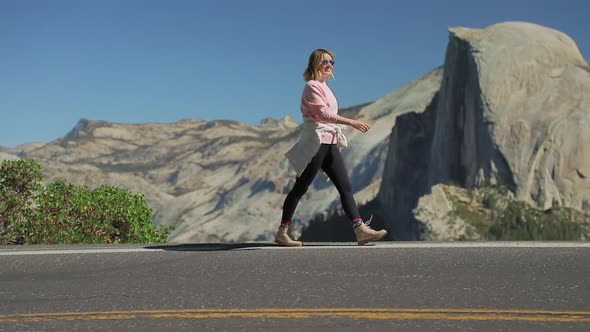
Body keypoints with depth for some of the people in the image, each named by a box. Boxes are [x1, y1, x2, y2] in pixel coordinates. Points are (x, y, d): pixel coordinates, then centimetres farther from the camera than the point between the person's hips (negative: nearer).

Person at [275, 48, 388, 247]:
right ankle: (282, 232, 3)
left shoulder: (324, 87, 21)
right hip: (316, 142, -9)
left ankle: (360, 230, -4)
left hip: (330, 143, 9)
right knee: (300, 188, -4)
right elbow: (324, 114, -19)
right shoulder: (312, 87, -7)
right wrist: (352, 123, -22)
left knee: (345, 187, 0)